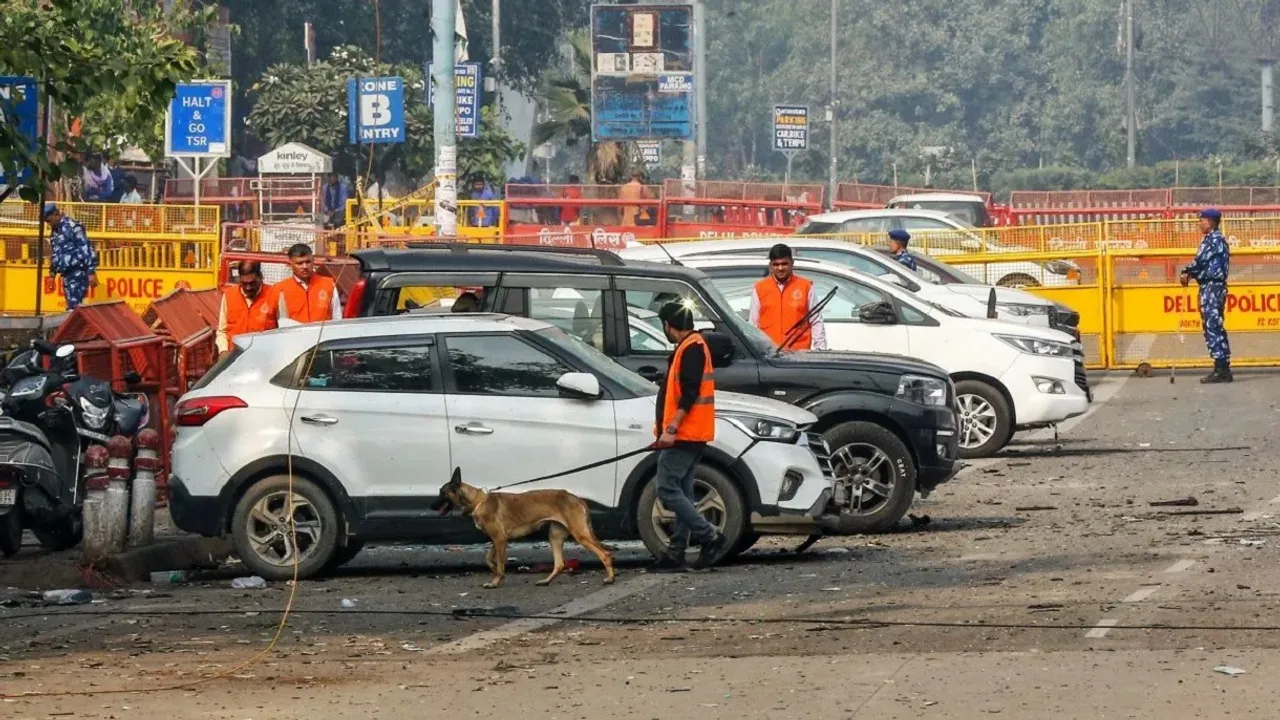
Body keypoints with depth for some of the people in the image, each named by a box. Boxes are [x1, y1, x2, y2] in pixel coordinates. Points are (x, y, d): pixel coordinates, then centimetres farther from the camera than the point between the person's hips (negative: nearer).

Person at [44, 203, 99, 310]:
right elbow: (55, 254, 26)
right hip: (67, 275, 9)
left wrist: (91, 272, -19)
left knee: (75, 306, -16)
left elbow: (86, 249, -15)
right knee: (71, 306, 8)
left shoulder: (72, 227, -12)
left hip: (78, 273, -9)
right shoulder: (55, 231, 15)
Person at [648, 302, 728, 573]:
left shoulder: (691, 349, -13)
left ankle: (711, 537, -13)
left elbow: (688, 394, -21)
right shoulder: (693, 347, 19)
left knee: (668, 490, -13)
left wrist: (670, 429, -24)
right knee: (681, 492, 9)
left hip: (684, 435, -11)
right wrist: (669, 428, 24)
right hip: (689, 436, 11)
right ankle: (676, 553, 9)